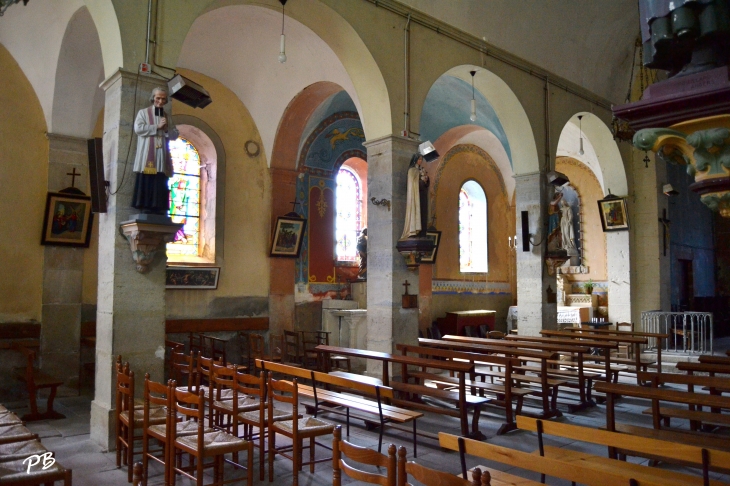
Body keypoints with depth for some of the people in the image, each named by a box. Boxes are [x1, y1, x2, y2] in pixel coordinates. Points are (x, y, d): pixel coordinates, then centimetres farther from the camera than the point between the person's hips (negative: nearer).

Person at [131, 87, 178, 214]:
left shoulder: (167, 116, 21)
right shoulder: (143, 112, 10)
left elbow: (175, 135, 14)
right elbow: (138, 128, -6)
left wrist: (167, 128, -5)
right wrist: (157, 127, -7)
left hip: (161, 157, 3)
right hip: (147, 157, -3)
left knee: (160, 186, -3)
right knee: (146, 183, -9)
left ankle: (159, 211, -5)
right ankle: (146, 210, -10)